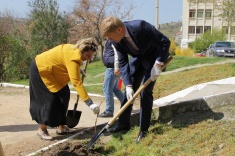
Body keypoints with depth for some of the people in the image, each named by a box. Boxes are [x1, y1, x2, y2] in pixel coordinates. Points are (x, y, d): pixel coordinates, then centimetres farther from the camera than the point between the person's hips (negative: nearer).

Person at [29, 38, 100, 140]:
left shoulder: (75, 50, -4)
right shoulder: (74, 57, -33)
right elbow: (76, 82, -40)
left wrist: (78, 69, 12)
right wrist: (90, 103, -43)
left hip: (50, 71, 10)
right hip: (39, 70, -10)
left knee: (63, 96, 6)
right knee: (50, 99, -13)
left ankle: (61, 127, 13)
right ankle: (42, 130, 1)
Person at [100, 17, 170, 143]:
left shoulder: (140, 27, -36)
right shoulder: (116, 40, -19)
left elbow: (165, 42, -27)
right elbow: (122, 62, -14)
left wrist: (158, 64, -31)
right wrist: (128, 85, -24)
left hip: (154, 57, -5)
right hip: (137, 58, 5)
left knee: (145, 92, -11)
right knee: (129, 90, 4)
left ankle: (144, 130, 1)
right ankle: (123, 123, 20)